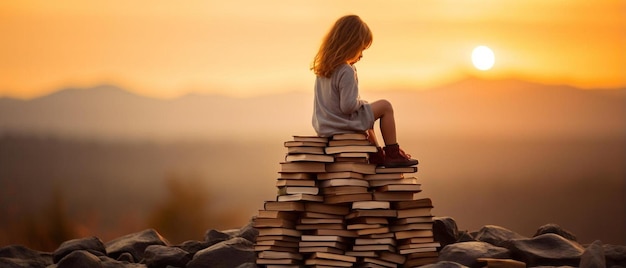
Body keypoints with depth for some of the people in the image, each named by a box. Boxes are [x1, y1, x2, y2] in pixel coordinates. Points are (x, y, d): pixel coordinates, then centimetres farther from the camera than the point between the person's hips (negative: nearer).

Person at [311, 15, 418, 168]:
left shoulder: (322, 68, 5)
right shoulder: (347, 72, -22)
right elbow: (348, 106, -24)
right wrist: (362, 103, -5)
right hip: (342, 125, -9)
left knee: (367, 116, 35)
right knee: (385, 106, 1)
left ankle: (377, 155, 43)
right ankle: (392, 154, 6)